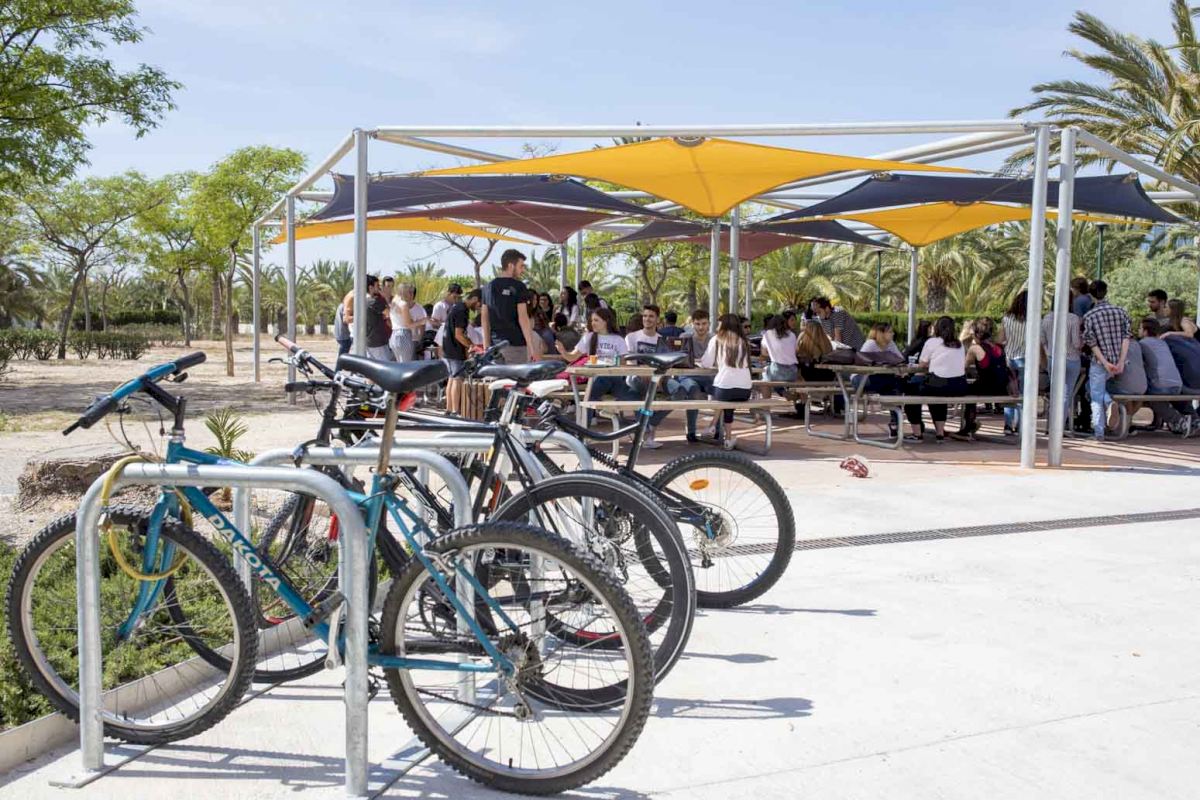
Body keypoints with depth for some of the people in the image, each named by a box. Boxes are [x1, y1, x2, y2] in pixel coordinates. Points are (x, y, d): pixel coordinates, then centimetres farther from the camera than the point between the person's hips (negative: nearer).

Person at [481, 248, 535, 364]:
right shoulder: (518, 287, -7)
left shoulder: (489, 286, 12)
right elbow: (523, 318, -13)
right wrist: (531, 346, -11)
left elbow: (484, 318, 11)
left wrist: (486, 346, 13)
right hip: (515, 344, -6)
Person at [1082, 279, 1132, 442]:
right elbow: (1126, 338, -4)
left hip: (1099, 363, -3)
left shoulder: (1089, 316, -6)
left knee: (1096, 398, 6)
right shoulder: (1121, 312, 2)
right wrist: (1121, 362, -8)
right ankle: (1110, 402, -1)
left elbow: (1092, 343, -10)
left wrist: (1105, 363, -10)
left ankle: (1099, 432, -2)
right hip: (1118, 361, 3)